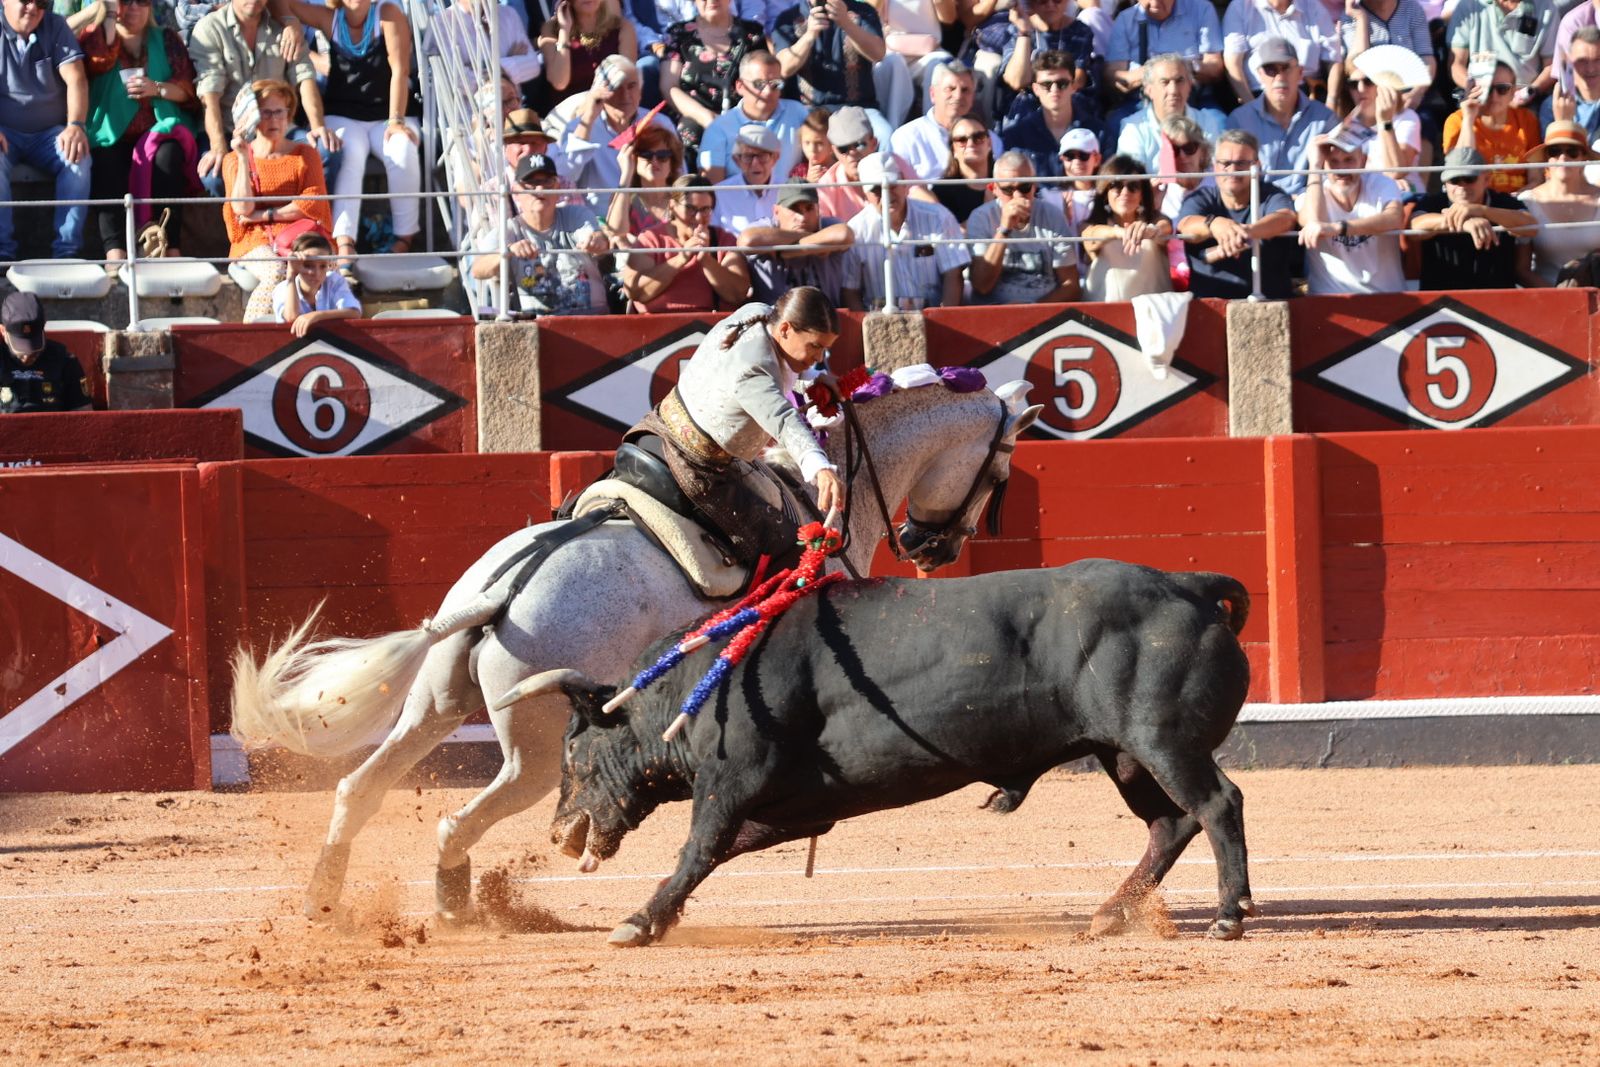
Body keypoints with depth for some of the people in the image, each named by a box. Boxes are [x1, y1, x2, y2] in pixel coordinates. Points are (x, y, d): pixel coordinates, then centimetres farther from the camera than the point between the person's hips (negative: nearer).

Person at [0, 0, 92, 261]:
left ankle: (66, 251, -28)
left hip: (50, 132, 2)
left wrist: (76, 125, -22)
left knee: (78, 159, -30)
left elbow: (75, 79, -5)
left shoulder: (55, 27, 5)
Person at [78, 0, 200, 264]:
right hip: (113, 134, -1)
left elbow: (188, 90, 8)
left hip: (159, 131, 1)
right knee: (107, 163, -33)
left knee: (167, 156, -33)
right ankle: (115, 254, -47)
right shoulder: (100, 36, 14)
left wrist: (158, 89, -10)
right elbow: (98, 61, -10)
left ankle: (172, 250, -40)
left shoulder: (167, 40, 16)